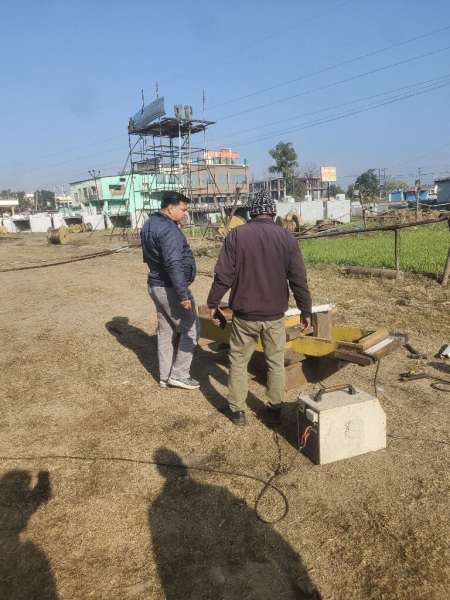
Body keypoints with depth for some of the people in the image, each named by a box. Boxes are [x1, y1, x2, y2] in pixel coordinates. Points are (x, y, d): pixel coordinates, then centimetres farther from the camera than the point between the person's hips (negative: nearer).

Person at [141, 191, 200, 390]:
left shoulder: (149, 224, 10)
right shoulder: (168, 230, -22)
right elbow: (173, 265, -28)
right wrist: (183, 294, -26)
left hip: (155, 285, 10)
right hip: (170, 288, -10)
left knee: (166, 331, 16)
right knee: (191, 329, 3)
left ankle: (165, 376, 24)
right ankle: (179, 374, 9)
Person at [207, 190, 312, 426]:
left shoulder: (236, 234, -6)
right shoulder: (286, 237, -2)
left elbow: (223, 275, -8)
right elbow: (298, 279, -4)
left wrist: (213, 303, 3)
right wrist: (305, 311, 4)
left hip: (244, 314, -1)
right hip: (275, 315, 1)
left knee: (238, 362, 14)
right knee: (276, 363, 16)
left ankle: (237, 411, 22)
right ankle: (274, 411, 24)